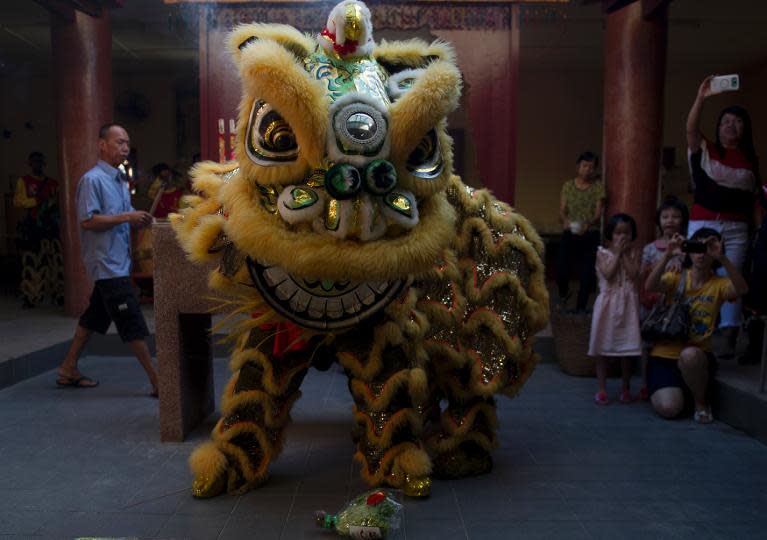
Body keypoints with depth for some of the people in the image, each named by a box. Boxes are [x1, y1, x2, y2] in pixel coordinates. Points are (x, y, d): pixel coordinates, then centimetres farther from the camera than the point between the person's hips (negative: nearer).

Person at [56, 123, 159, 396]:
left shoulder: (119, 180, 16)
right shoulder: (92, 179, -13)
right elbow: (87, 220, -19)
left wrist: (139, 219, 3)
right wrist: (126, 217, -21)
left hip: (117, 262, 10)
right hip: (107, 263, -10)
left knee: (94, 317, 17)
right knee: (133, 324, -8)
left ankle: (69, 369, 29)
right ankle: (157, 381, -4)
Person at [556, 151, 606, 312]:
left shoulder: (598, 187, 2)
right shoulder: (568, 186, 6)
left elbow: (598, 213, -6)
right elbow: (562, 210, 1)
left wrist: (587, 224, -26)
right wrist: (565, 220, -23)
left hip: (590, 235, 0)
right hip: (569, 234, 0)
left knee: (588, 274, -1)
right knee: (561, 270, -9)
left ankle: (580, 308, 16)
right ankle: (564, 293, 25)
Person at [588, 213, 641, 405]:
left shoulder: (634, 252, 4)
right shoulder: (603, 253, -1)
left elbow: (634, 274, -10)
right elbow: (608, 274, -15)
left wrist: (624, 253, -8)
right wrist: (617, 252, -10)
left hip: (628, 303, 1)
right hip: (608, 303, -1)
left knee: (627, 349, 6)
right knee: (602, 348, 3)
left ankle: (626, 388, 21)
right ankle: (602, 389, 12)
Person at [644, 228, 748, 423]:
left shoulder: (719, 284, 1)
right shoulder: (676, 278, 1)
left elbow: (742, 289, -22)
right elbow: (650, 286, -20)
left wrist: (722, 258, -31)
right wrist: (668, 255, -30)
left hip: (697, 356, 0)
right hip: (664, 355, 0)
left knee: (689, 355, -38)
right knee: (668, 408, -21)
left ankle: (701, 401, -6)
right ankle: (682, 391, 18)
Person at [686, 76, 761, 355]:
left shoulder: (750, 160, 12)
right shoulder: (705, 150, 5)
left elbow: (754, 195, 15)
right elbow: (691, 129, -14)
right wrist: (700, 98, -26)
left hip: (735, 228, 2)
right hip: (702, 223, -1)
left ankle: (729, 340, 3)